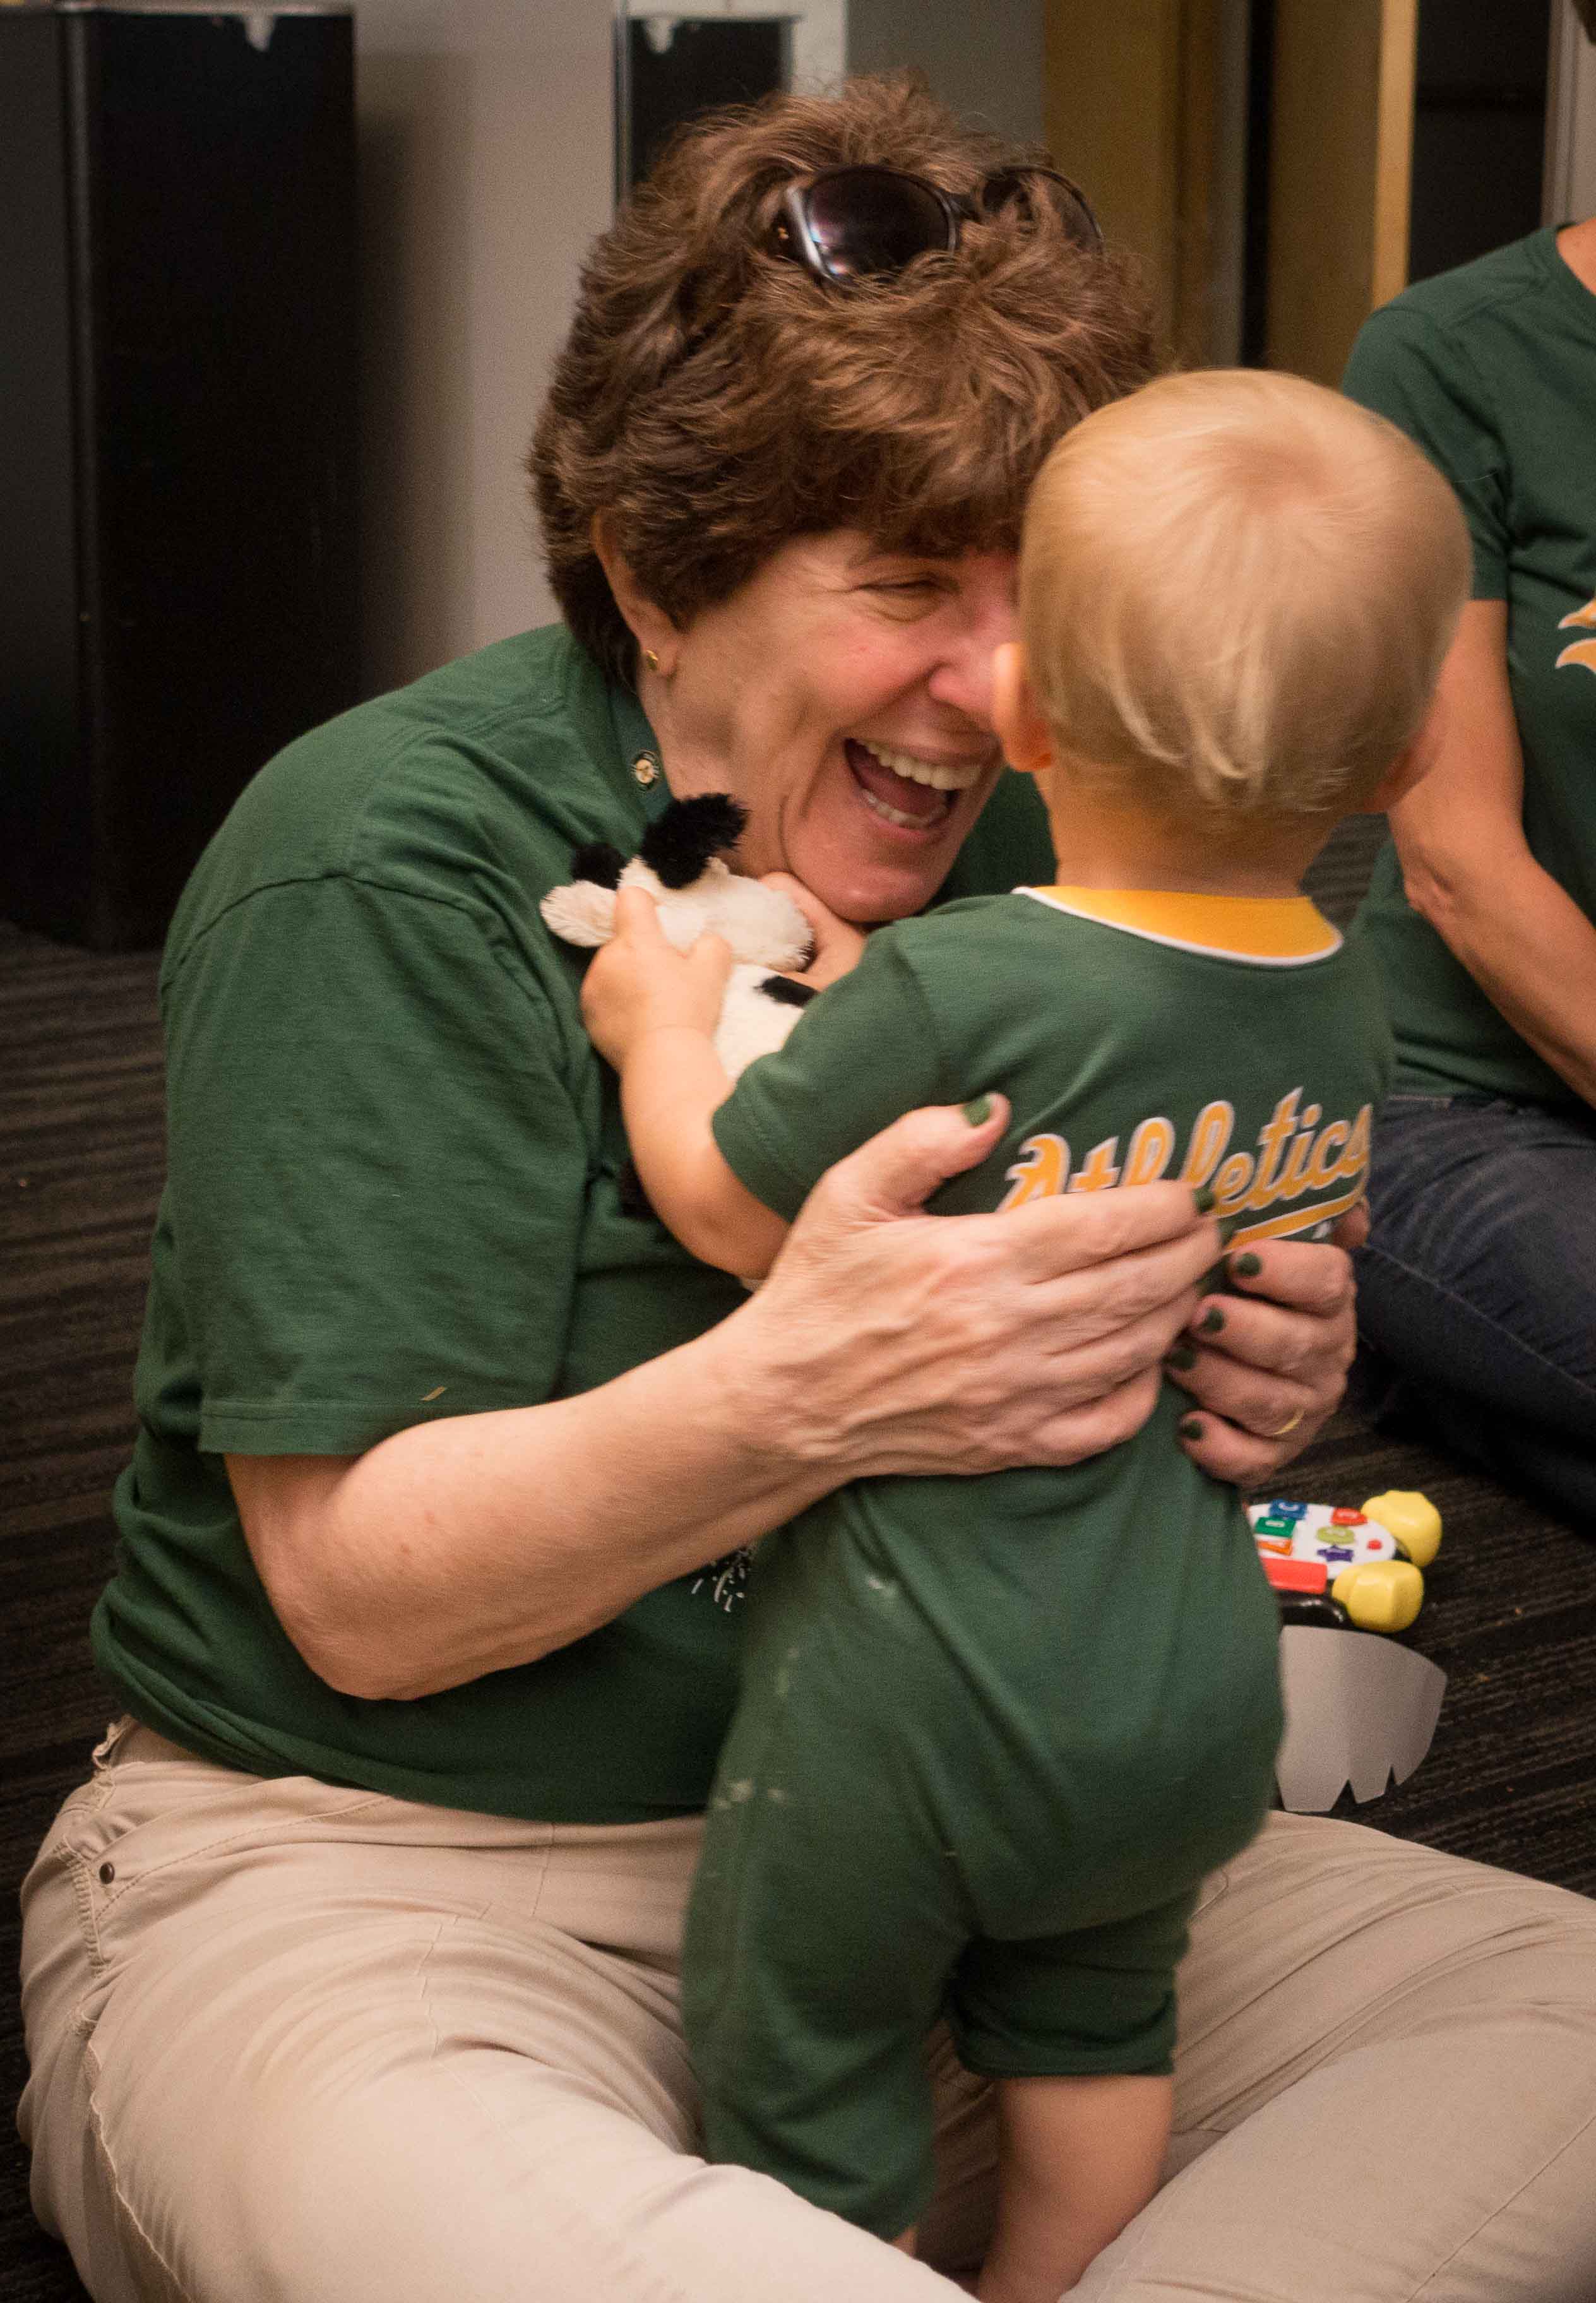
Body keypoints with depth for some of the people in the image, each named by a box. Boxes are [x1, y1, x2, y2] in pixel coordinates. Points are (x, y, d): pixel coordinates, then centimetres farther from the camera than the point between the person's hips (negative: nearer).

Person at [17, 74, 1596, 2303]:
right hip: (378, 1860, -6)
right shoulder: (384, 870, -13)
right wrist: (792, 1402, -34)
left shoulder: (1003, 835, 6)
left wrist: (1237, 1378, -9)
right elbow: (360, 1595, -16)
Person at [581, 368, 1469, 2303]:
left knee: (800, 2087, 15)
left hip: (916, 1700, -6)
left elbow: (724, 1207, -12)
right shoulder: (1347, 1019, -5)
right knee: (1093, 2030, 29)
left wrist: (667, 1031, 9)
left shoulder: (953, 996, -26)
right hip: (1197, 1705, 6)